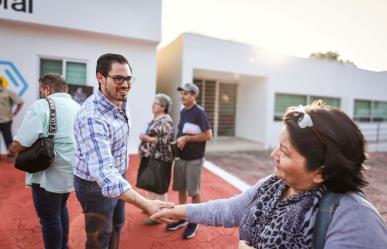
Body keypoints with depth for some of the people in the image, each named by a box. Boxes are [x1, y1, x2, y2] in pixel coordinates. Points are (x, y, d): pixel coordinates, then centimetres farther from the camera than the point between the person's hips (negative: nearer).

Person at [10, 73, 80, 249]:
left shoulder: (42, 106, -16)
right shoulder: (78, 107, 6)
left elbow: (18, 145, -20)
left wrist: (13, 147, 2)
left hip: (50, 175, -7)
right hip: (70, 172, 8)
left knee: (49, 219, 11)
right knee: (61, 209, 27)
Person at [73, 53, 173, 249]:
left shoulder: (119, 102, -6)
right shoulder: (92, 117, -34)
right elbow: (103, 172, -44)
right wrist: (146, 204, -53)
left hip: (117, 177, 8)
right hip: (96, 185, -8)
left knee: (117, 224, 27)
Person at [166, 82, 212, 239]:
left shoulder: (199, 113, -14)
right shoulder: (182, 112, 9)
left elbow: (208, 135, -18)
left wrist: (187, 138, -18)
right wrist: (179, 141, 1)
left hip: (194, 159, -7)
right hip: (181, 157, 7)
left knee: (194, 192, 4)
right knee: (181, 189, 16)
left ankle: (194, 222, 22)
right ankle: (182, 218, 33)